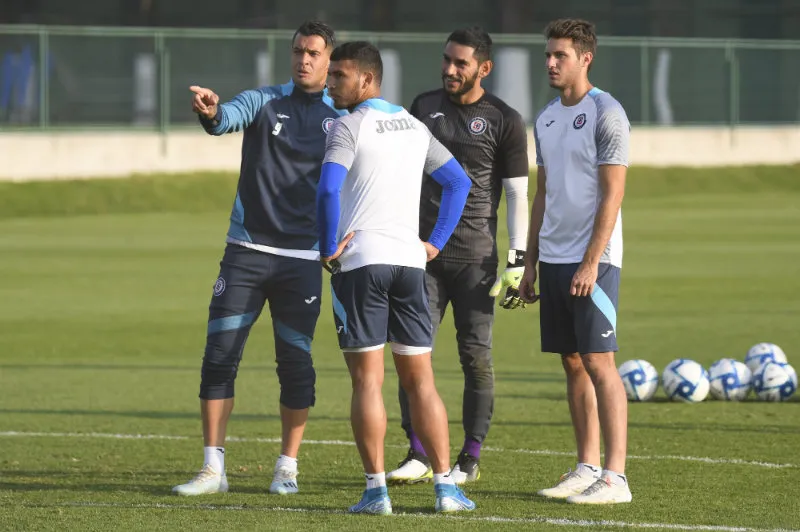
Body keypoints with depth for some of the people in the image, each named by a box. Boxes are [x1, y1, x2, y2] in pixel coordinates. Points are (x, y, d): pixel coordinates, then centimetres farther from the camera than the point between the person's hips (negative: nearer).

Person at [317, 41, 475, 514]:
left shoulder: (350, 126, -6)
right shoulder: (414, 127, 15)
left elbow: (328, 190, -19)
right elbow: (459, 182, 21)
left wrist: (328, 248, -8)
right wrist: (435, 242, 19)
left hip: (359, 262, -5)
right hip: (409, 259, 5)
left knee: (367, 381, -2)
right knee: (421, 380, 8)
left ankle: (377, 489, -5)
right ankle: (446, 486, 2)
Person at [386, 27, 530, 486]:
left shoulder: (505, 121, 0)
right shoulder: (425, 106, 11)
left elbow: (518, 194, -1)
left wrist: (518, 262, -7)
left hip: (474, 258, -4)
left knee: (477, 357, -3)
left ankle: (471, 460, 6)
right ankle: (418, 456, 2)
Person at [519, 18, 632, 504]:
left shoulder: (606, 114, -8)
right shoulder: (546, 118, 15)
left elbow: (613, 194, -12)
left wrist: (591, 262, -18)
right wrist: (531, 262, 16)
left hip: (592, 261, -7)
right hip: (553, 259, 7)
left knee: (598, 362, -10)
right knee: (573, 364, 9)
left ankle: (615, 477, -10)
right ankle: (587, 468, 14)